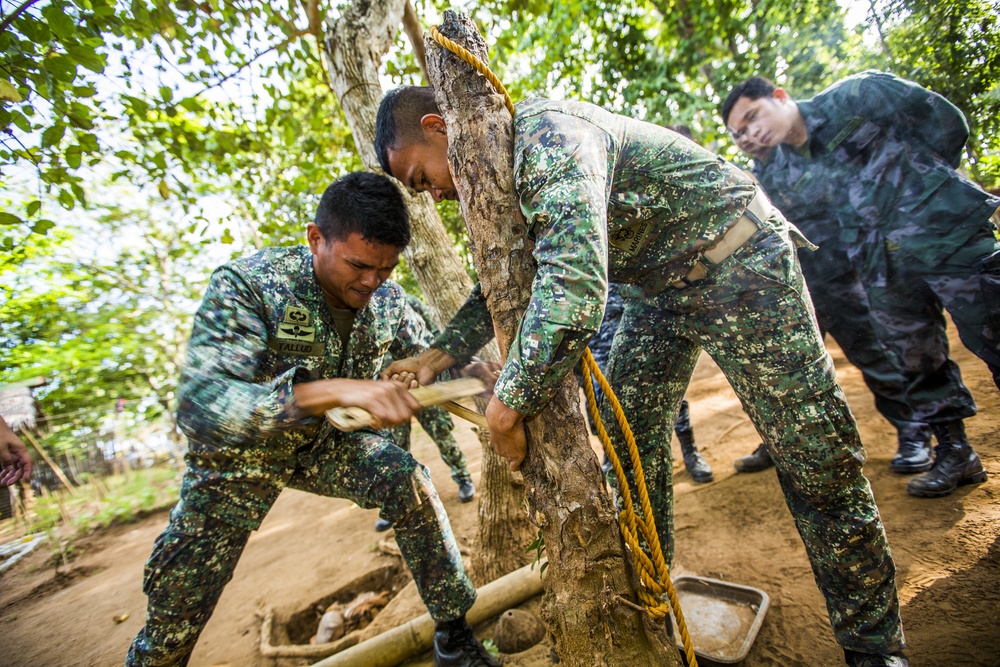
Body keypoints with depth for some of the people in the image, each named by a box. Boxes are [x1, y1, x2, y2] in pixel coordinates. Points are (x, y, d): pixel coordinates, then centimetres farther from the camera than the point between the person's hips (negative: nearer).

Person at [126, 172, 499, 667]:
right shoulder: (245, 284, -30)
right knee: (180, 598, 6)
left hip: (325, 443, 2)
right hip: (240, 449, -2)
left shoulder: (386, 300, -17)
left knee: (409, 482, -20)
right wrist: (333, 390, -55)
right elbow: (199, 405, -42)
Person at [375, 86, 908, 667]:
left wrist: (508, 406, -31)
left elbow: (574, 285, -42)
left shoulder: (546, 136, -27)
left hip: (737, 262, -8)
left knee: (817, 460, -3)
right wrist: (441, 353, -1)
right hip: (657, 286, 9)